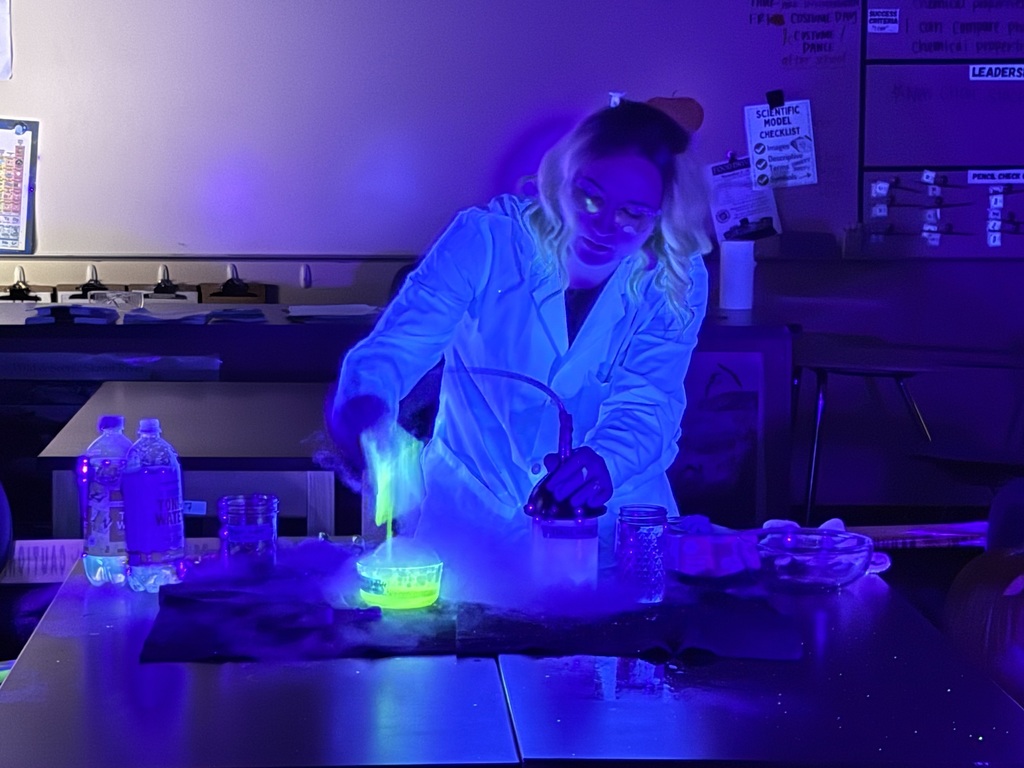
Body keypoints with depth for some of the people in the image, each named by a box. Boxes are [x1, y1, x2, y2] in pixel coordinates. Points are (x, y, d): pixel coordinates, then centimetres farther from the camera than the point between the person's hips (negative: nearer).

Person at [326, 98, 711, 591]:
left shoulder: (677, 282, -8)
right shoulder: (488, 240, -14)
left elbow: (645, 405, -17)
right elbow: (401, 341, -20)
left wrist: (604, 463, -40)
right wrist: (362, 402, -44)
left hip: (611, 512, 1)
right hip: (473, 510, -1)